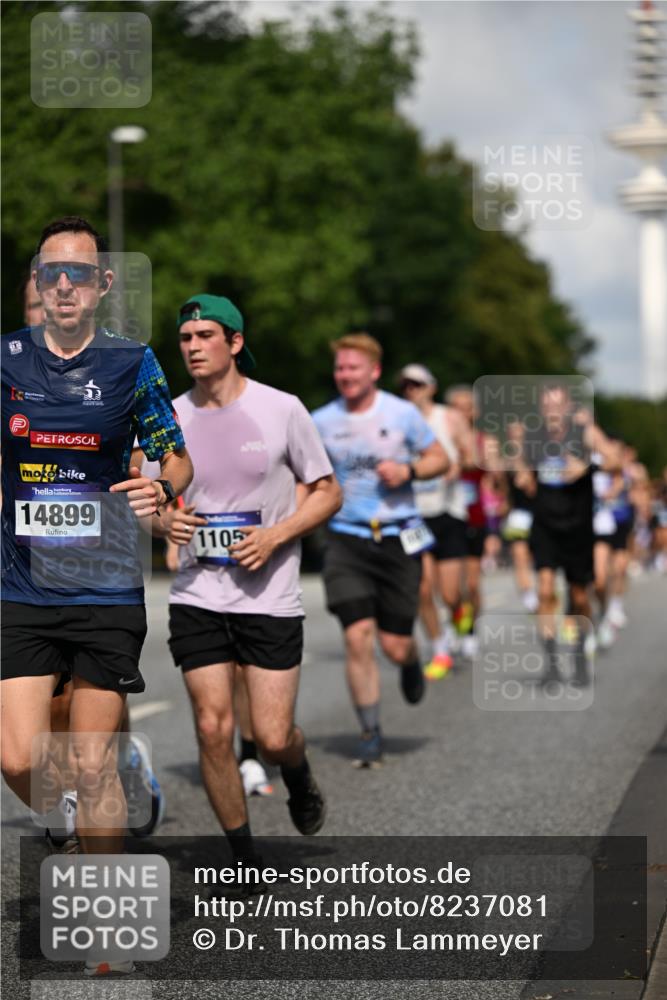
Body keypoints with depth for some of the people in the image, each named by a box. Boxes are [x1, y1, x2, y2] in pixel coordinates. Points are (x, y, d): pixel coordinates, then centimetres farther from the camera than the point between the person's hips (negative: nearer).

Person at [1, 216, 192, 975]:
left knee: (93, 764, 0)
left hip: (107, 595, -1)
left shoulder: (131, 363, -1)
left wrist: (163, 487, -16)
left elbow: (178, 459, 6)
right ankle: (61, 828, 29)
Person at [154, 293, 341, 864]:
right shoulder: (170, 419, 2)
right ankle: (245, 860, 11)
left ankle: (300, 780, 33)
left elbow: (328, 493, 2)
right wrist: (164, 522, -11)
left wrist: (275, 536, -14)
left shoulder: (282, 409, -5)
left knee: (272, 737, -5)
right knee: (213, 728, -5)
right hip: (197, 598, 2)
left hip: (270, 598, -2)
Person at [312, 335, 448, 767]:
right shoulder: (322, 422, 2)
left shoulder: (402, 414, -1)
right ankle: (371, 733, 3)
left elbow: (440, 459, 7)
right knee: (358, 637, -11)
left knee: (395, 644, -1)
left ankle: (411, 664, 39)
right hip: (347, 540, 1)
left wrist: (409, 470, -12)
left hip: (398, 540, -1)